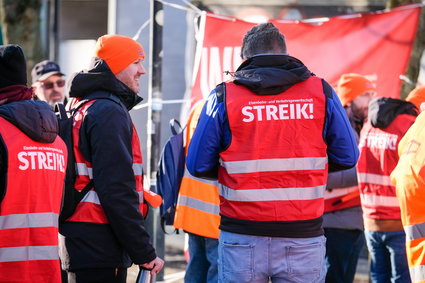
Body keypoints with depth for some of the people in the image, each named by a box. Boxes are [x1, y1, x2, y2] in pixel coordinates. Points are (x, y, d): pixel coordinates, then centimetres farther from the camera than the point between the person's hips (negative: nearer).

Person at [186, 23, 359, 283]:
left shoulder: (224, 96, -1)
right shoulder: (320, 91, 1)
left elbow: (198, 165, 0)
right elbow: (347, 157, 5)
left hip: (242, 239, 0)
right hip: (303, 236, 0)